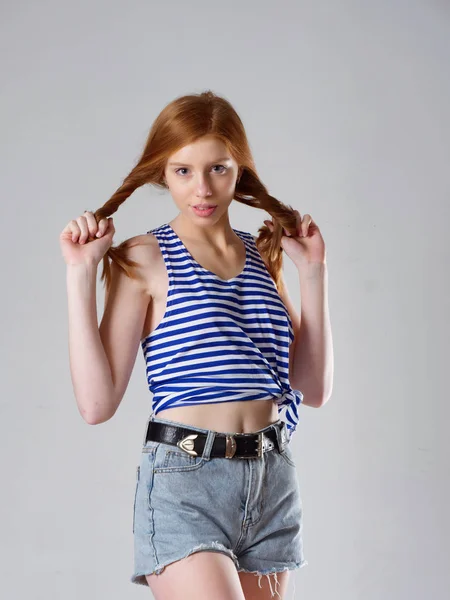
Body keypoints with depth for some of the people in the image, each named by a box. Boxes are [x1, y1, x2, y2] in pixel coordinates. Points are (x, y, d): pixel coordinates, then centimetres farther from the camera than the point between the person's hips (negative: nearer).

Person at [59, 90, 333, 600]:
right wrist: (80, 273, -13)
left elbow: (314, 390, 7)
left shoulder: (264, 255, 11)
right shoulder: (142, 260, -3)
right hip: (184, 483, -5)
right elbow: (97, 403, -12)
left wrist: (312, 273, 3)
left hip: (273, 482, 5)